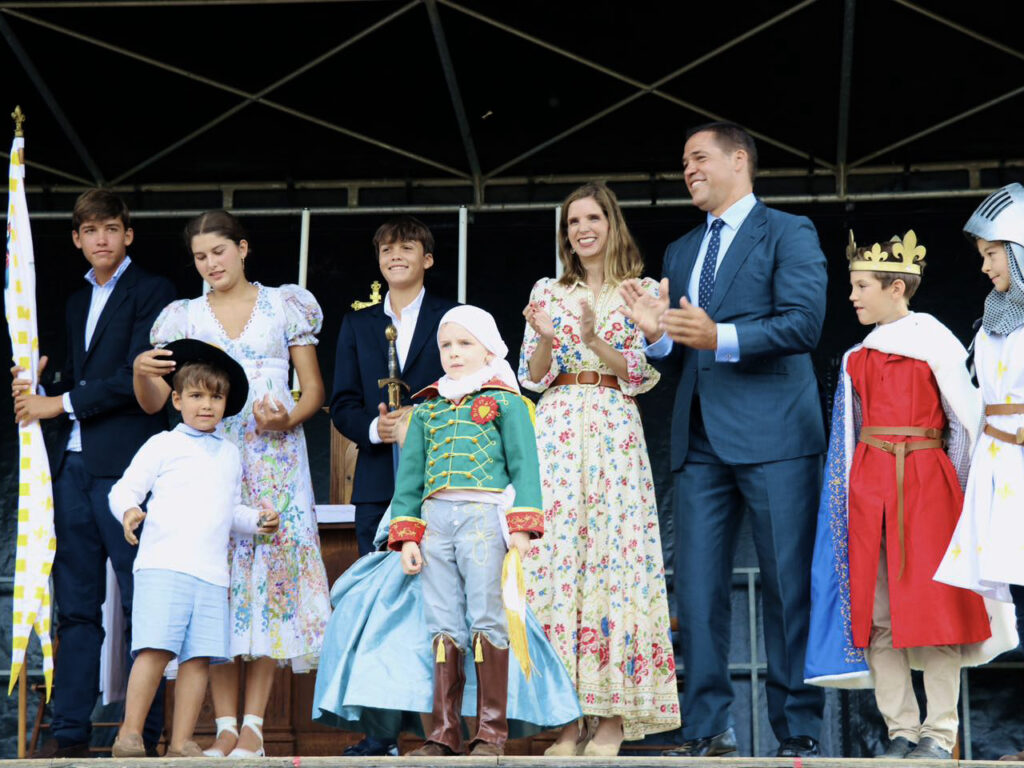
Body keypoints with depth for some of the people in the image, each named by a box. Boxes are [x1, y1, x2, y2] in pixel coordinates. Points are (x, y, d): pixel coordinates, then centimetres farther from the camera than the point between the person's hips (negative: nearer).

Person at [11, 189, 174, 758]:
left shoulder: (152, 292, 0)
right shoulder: (77, 302, 23)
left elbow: (136, 377, -10)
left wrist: (59, 404, -9)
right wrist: (37, 391, 3)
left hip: (125, 461, -7)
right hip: (72, 464, 7)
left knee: (139, 600, -5)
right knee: (75, 602, 6)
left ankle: (144, 732, -2)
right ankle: (70, 730, 9)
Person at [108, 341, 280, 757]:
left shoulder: (230, 454, 23)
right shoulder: (162, 446, 7)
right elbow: (124, 488, 3)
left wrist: (257, 519, 13)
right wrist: (128, 510, -18)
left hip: (211, 573, 5)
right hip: (163, 566, -5)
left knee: (199, 657, -1)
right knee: (156, 649, -14)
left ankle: (181, 742, 3)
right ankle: (130, 732, -7)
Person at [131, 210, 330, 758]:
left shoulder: (284, 305, 9)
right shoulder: (183, 317, 13)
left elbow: (314, 388, 9)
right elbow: (153, 403, 9)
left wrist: (289, 419, -11)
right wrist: (141, 370, -12)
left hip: (274, 457, -1)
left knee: (270, 574, -7)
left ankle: (253, 723, -5)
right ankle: (225, 725, -2)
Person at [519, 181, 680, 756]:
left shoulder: (640, 293, 9)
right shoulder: (548, 293, 14)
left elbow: (641, 375, 1)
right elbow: (533, 377, 9)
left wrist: (595, 339, -14)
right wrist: (545, 339, -11)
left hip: (614, 433, -2)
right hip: (557, 433, 2)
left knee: (616, 550, -9)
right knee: (557, 552, -6)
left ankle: (614, 716, -7)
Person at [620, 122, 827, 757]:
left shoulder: (788, 233, 2)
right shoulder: (680, 252, 23)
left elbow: (804, 324, -12)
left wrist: (721, 337, -22)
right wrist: (658, 334, -2)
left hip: (773, 435, -6)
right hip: (701, 438, 6)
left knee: (789, 586, -4)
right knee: (697, 589, 2)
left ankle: (799, 733, 3)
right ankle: (710, 732, 7)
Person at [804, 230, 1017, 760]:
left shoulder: (935, 344, -2)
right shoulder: (857, 358, 13)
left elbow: (966, 423, 0)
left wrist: (954, 491, -3)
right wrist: (852, 493, 11)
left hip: (924, 482, -5)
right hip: (869, 487, 5)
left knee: (933, 606, -6)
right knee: (875, 612, 2)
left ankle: (939, 734, 0)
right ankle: (901, 731, 8)